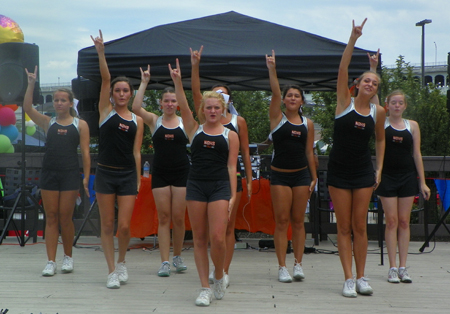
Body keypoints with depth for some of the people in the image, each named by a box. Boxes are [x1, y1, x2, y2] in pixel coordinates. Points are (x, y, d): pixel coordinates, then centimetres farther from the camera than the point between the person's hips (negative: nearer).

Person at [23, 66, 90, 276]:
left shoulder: (80, 125, 5)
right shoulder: (48, 123, 11)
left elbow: (85, 152, 1)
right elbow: (28, 108, -2)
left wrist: (86, 178, -6)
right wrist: (31, 84, -10)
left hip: (70, 174, -2)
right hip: (49, 172, 2)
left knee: (65, 217, 1)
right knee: (51, 217, 1)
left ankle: (68, 257, 18)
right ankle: (51, 261, 2)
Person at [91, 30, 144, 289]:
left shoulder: (137, 120, 8)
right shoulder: (106, 111, 4)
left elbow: (136, 152, 8)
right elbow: (105, 78, -7)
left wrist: (138, 180, 3)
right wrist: (101, 51, -15)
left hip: (128, 175, 1)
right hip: (106, 173, -1)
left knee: (124, 226, -4)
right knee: (107, 225, 2)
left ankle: (122, 261, 23)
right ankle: (112, 271, 12)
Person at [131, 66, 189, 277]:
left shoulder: (185, 122, 7)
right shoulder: (154, 121, 4)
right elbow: (136, 108, -8)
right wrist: (144, 83, -12)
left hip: (181, 172, 0)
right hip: (160, 173, 0)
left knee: (178, 217, 2)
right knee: (163, 217, 0)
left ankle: (177, 257, 21)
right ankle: (164, 262, 2)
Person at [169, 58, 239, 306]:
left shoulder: (230, 135, 6)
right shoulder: (194, 130, 9)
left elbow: (231, 167, 3)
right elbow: (183, 107, -4)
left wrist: (233, 195, -3)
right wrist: (177, 82, -16)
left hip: (220, 187, -2)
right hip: (196, 185, 2)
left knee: (217, 237, -11)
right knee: (199, 239, 3)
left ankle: (219, 277, 15)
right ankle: (205, 288, 10)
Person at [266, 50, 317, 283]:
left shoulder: (308, 124, 8)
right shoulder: (277, 118, 1)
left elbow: (309, 152, 11)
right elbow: (275, 92, -12)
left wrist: (314, 177, 9)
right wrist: (272, 69, -22)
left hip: (301, 174, 2)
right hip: (279, 175, -2)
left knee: (298, 221, 5)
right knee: (281, 221, -2)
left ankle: (298, 264, 10)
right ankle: (282, 267, 0)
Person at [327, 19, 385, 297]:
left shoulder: (378, 112, 3)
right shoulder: (345, 101, -4)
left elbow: (380, 140, 16)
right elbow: (343, 70, -15)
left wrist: (379, 169, 9)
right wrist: (353, 39, -24)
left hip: (364, 172, 2)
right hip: (339, 171, -2)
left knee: (360, 226, 5)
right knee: (344, 228, 1)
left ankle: (361, 277, 12)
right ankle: (349, 279, 3)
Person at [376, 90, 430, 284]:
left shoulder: (412, 126, 7)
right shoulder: (381, 124, 3)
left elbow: (417, 154, 8)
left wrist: (423, 182, 6)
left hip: (407, 177, 2)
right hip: (387, 177, -2)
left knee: (404, 222, 4)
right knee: (391, 221, -3)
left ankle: (403, 267, 7)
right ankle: (392, 268, 1)